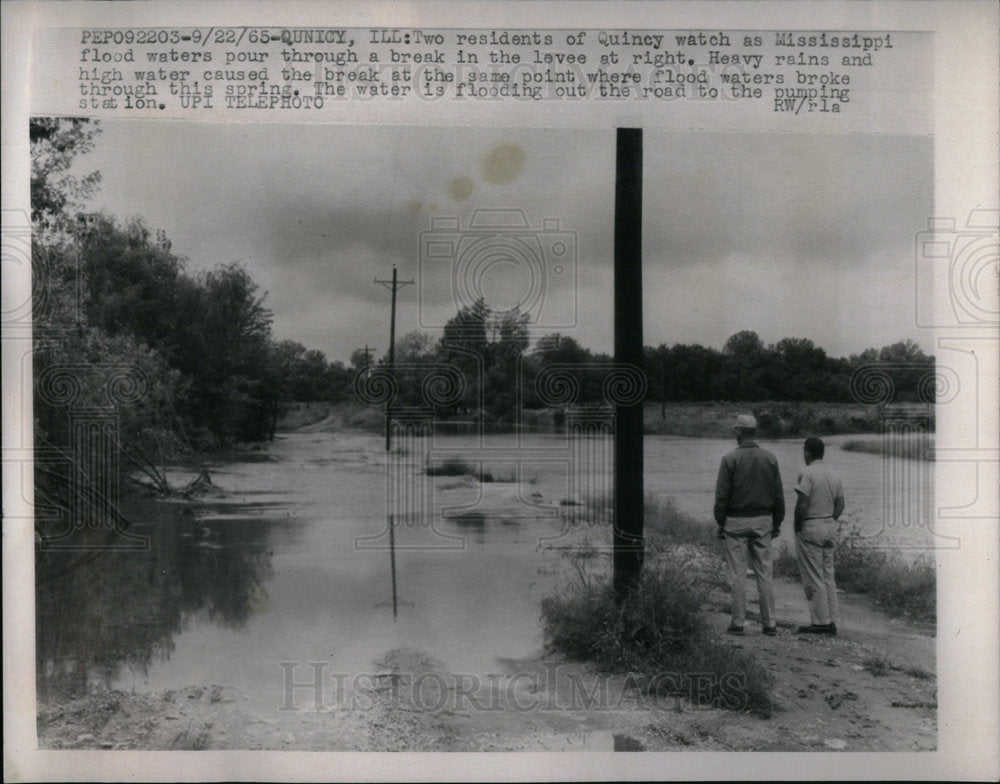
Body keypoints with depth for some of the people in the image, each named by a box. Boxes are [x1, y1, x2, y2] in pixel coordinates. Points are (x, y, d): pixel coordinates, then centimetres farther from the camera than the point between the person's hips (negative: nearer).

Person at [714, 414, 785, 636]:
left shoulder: (730, 459, -8)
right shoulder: (770, 458, 4)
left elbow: (722, 495, -8)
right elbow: (778, 494, 7)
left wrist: (720, 523, 0)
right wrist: (777, 523, 14)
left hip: (736, 522, -3)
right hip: (763, 521, 3)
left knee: (738, 574, 1)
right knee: (764, 572, 7)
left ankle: (738, 622, 4)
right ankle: (769, 623, 8)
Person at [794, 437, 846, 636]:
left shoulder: (807, 474, -15)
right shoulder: (834, 475, 10)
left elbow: (802, 505, -19)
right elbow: (840, 504, 12)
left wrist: (797, 529, -9)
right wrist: (829, 521, 16)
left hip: (810, 529, -8)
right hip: (830, 527, 8)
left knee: (813, 578, -2)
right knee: (828, 576, 13)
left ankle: (820, 622, 1)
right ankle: (831, 621, 15)